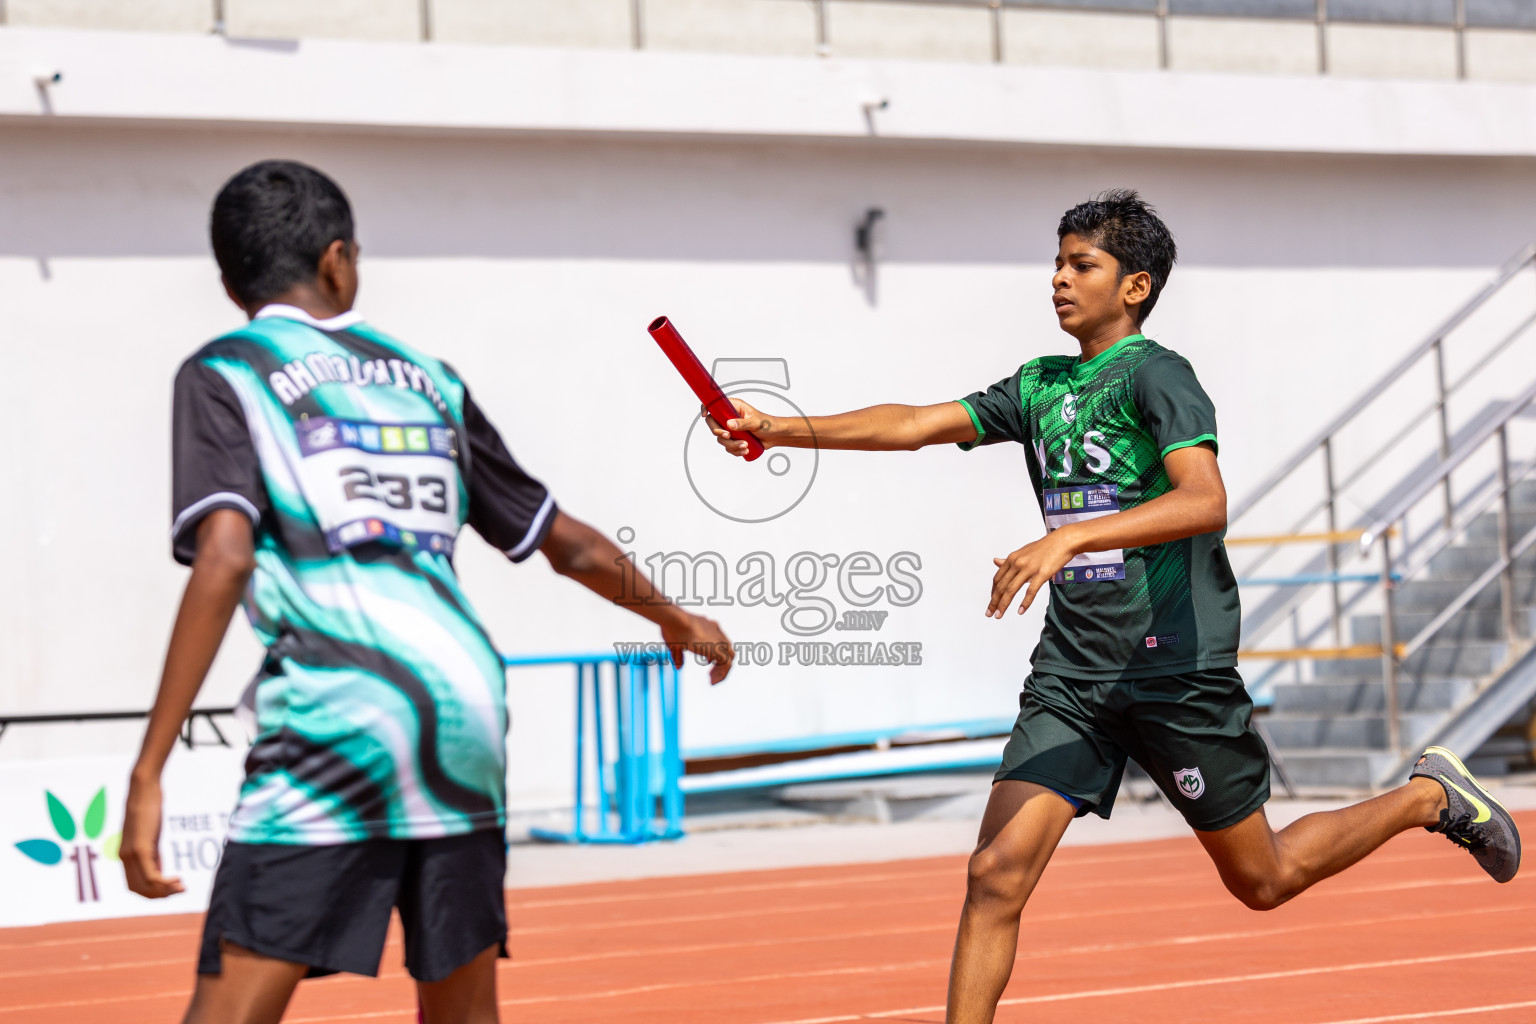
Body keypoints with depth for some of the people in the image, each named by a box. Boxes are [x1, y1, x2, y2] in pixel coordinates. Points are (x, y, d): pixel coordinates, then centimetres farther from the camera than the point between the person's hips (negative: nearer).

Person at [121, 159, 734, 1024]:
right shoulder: (427, 380, 21)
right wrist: (678, 620, 47)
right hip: (468, 708, 5)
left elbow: (224, 560, -9)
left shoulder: (226, 373, 7)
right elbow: (572, 545, 28)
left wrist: (149, 772, -12)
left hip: (336, 713, -5)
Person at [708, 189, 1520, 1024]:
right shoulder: (1040, 387, 12)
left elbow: (1205, 501, -26)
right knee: (997, 873, -10)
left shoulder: (1156, 375, -11)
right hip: (1070, 674, 6)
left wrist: (1070, 537, -37)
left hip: (1176, 667, -5)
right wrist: (782, 429, -7)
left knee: (1262, 879, 10)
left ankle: (1429, 797, 33)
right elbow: (917, 424, 6)